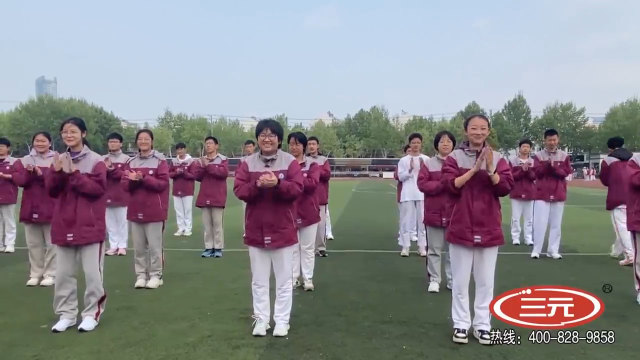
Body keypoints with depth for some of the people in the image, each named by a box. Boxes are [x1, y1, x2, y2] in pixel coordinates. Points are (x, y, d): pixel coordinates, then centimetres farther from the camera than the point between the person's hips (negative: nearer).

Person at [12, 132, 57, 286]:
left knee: (51, 243, 1)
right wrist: (29, 173, -19)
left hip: (51, 208, -3)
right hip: (30, 207, 4)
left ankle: (50, 274, 9)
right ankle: (35, 274, 18)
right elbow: (18, 179, -1)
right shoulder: (24, 160, 10)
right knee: (33, 243, 9)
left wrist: (42, 174, -25)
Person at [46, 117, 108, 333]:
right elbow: (51, 191, 5)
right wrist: (57, 172, -12)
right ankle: (66, 314, 23)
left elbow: (97, 188, -16)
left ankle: (92, 314, 13)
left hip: (90, 226, -5)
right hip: (64, 225, 5)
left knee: (92, 273, 0)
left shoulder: (96, 161, -7)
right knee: (63, 273, 11)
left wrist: (73, 173, -20)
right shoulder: (60, 159, 9)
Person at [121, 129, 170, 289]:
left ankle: (156, 275, 10)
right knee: (139, 246, 9)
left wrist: (143, 178, -20)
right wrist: (132, 180, -15)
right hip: (135, 209, 4)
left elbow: (163, 183, -11)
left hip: (154, 210, -4)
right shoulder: (131, 161, 10)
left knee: (155, 245, 0)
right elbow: (124, 185, 7)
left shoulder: (160, 160, -4)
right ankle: (141, 275, 19)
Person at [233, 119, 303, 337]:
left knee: (284, 279, 7)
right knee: (259, 280, 11)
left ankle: (282, 321, 20)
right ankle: (261, 320, 24)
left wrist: (278, 183, -28)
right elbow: (239, 190, -5)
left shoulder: (290, 162, -3)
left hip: (283, 230, -1)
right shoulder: (248, 163, 2)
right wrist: (257, 185, -23)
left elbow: (297, 189, -11)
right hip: (256, 230, 2)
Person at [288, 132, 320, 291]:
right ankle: (294, 278, 20)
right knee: (292, 247, 9)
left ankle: (308, 279, 18)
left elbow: (313, 184, -16)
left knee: (308, 248, 8)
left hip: (308, 212, -1)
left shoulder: (312, 165, -1)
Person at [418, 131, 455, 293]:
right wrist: (442, 184, -15)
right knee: (434, 249, 5)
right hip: (434, 213, -1)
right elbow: (422, 184, -7)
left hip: (454, 213, 1)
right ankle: (434, 280, 15)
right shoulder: (428, 163, 2)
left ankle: (452, 280, 20)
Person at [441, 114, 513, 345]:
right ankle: (461, 325, 17)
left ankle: (482, 325, 20)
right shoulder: (455, 157, 0)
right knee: (460, 281, 5)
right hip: (461, 227, -1)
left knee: (485, 281, 9)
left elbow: (505, 188, -5)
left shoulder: (497, 158, 4)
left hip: (489, 228, 2)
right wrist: (474, 169, -19)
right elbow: (451, 185, -12)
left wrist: (490, 169, -19)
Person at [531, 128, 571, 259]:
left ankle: (553, 250, 10)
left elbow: (566, 172, -1)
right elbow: (537, 172, -6)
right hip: (542, 193, -2)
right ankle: (536, 250, 1)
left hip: (558, 194, 2)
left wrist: (554, 168, -16)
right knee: (540, 222, -5)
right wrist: (547, 165, -22)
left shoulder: (564, 156, 7)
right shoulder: (539, 155, 2)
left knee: (556, 223, 5)